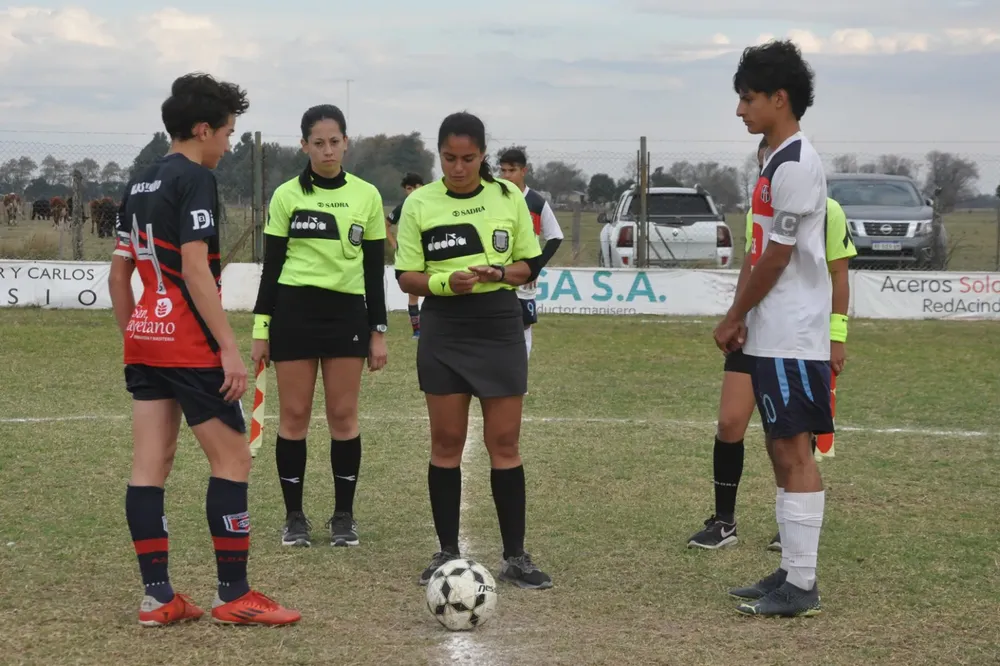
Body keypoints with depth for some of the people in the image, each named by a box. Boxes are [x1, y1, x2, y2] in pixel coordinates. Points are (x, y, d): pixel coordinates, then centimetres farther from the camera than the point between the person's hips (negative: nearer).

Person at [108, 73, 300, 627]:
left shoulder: (139, 185, 14)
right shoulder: (194, 179, -12)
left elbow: (118, 275, 17)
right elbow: (195, 269, -20)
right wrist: (230, 348, -21)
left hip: (144, 339, 9)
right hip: (190, 345, -8)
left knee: (149, 467, 5)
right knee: (233, 460, 0)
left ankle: (158, 596, 6)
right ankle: (233, 595, 1)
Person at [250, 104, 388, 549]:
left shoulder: (366, 196, 5)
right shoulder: (286, 195, 2)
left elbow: (375, 269, 7)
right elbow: (271, 265, 3)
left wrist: (378, 331, 3)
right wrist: (260, 330, -1)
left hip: (347, 313, 1)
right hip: (293, 311, -1)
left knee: (343, 416, 2)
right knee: (294, 416, 2)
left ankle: (344, 515, 12)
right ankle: (294, 516, 11)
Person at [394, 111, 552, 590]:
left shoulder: (508, 197, 2)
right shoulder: (419, 204, -1)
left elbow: (530, 265, 7)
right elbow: (407, 277, 1)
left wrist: (498, 273, -14)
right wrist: (444, 282, -19)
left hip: (499, 325, 0)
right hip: (443, 329, 0)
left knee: (504, 442, 1)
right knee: (446, 442, 3)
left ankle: (515, 556, 7)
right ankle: (447, 552, 13)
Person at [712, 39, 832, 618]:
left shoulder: (795, 164, -16)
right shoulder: (781, 160, 15)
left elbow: (777, 258, -17)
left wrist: (733, 319, -7)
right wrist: (742, 319, 12)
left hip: (791, 337, -10)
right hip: (776, 336, 10)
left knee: (794, 451, -8)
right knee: (784, 450, 12)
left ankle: (802, 587, -5)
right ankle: (791, 573, 18)